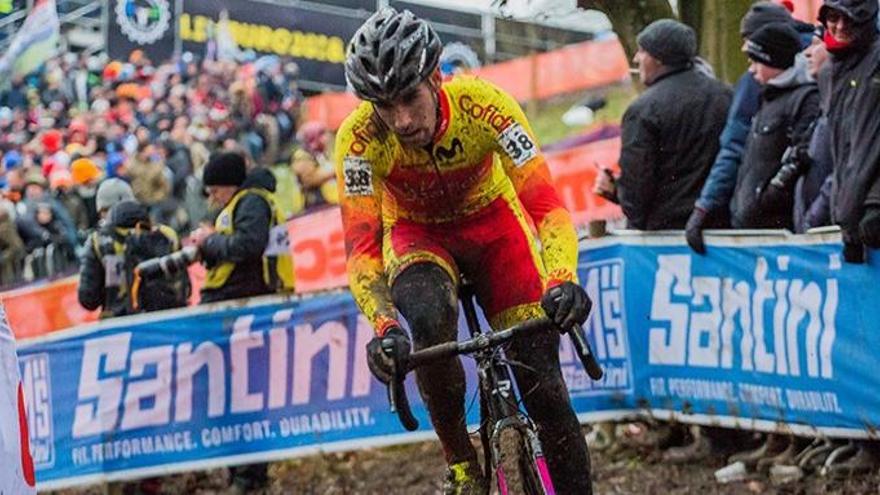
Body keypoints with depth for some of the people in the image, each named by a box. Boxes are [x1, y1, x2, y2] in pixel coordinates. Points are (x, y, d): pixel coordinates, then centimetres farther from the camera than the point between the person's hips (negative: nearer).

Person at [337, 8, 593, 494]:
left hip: (492, 222, 0)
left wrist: (562, 281, -53)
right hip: (415, 233, 0)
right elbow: (360, 250, -30)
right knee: (429, 321, -34)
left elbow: (547, 206, -35)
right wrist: (384, 326, -48)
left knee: (542, 381, -11)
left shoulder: (484, 104, -32)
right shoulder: (359, 139, -30)